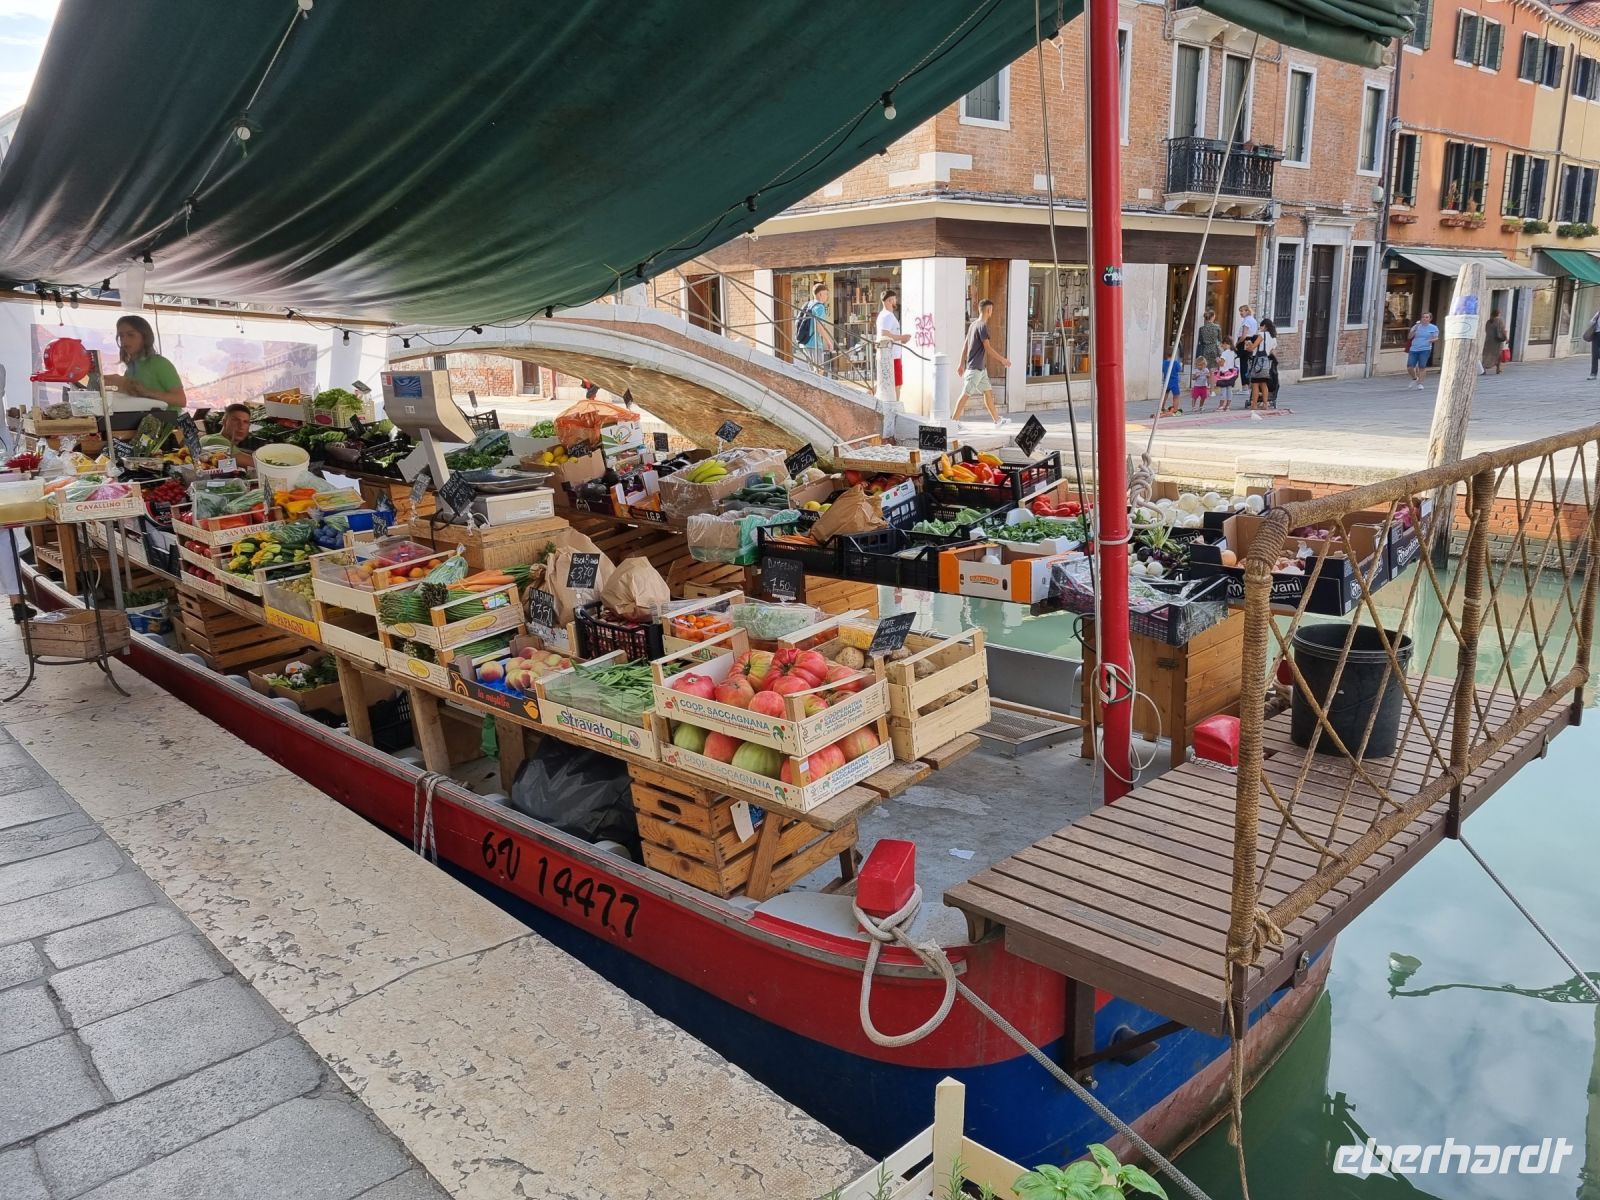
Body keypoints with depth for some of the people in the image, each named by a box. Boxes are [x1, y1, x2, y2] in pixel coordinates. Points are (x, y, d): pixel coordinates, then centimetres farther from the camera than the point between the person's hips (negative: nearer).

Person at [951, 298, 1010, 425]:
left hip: (980, 367, 10)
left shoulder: (973, 324, 12)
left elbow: (965, 345, 15)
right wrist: (1003, 360, -10)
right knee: (966, 393, -6)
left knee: (988, 391, 11)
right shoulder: (982, 326, -15)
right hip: (975, 367, -10)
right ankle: (954, 420, -2)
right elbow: (987, 348, -17)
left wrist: (962, 363, 18)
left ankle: (997, 420, 15)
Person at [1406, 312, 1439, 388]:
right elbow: (1409, 337, 5)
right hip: (1414, 349, 2)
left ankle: (1420, 383, 5)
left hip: (1425, 350, -2)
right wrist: (1414, 329, -9)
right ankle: (1414, 379, 21)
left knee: (1422, 367, -6)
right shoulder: (1416, 326, 12)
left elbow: (1436, 338, 3)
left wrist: (1432, 340, -20)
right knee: (1409, 367, -6)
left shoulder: (1433, 328, 5)